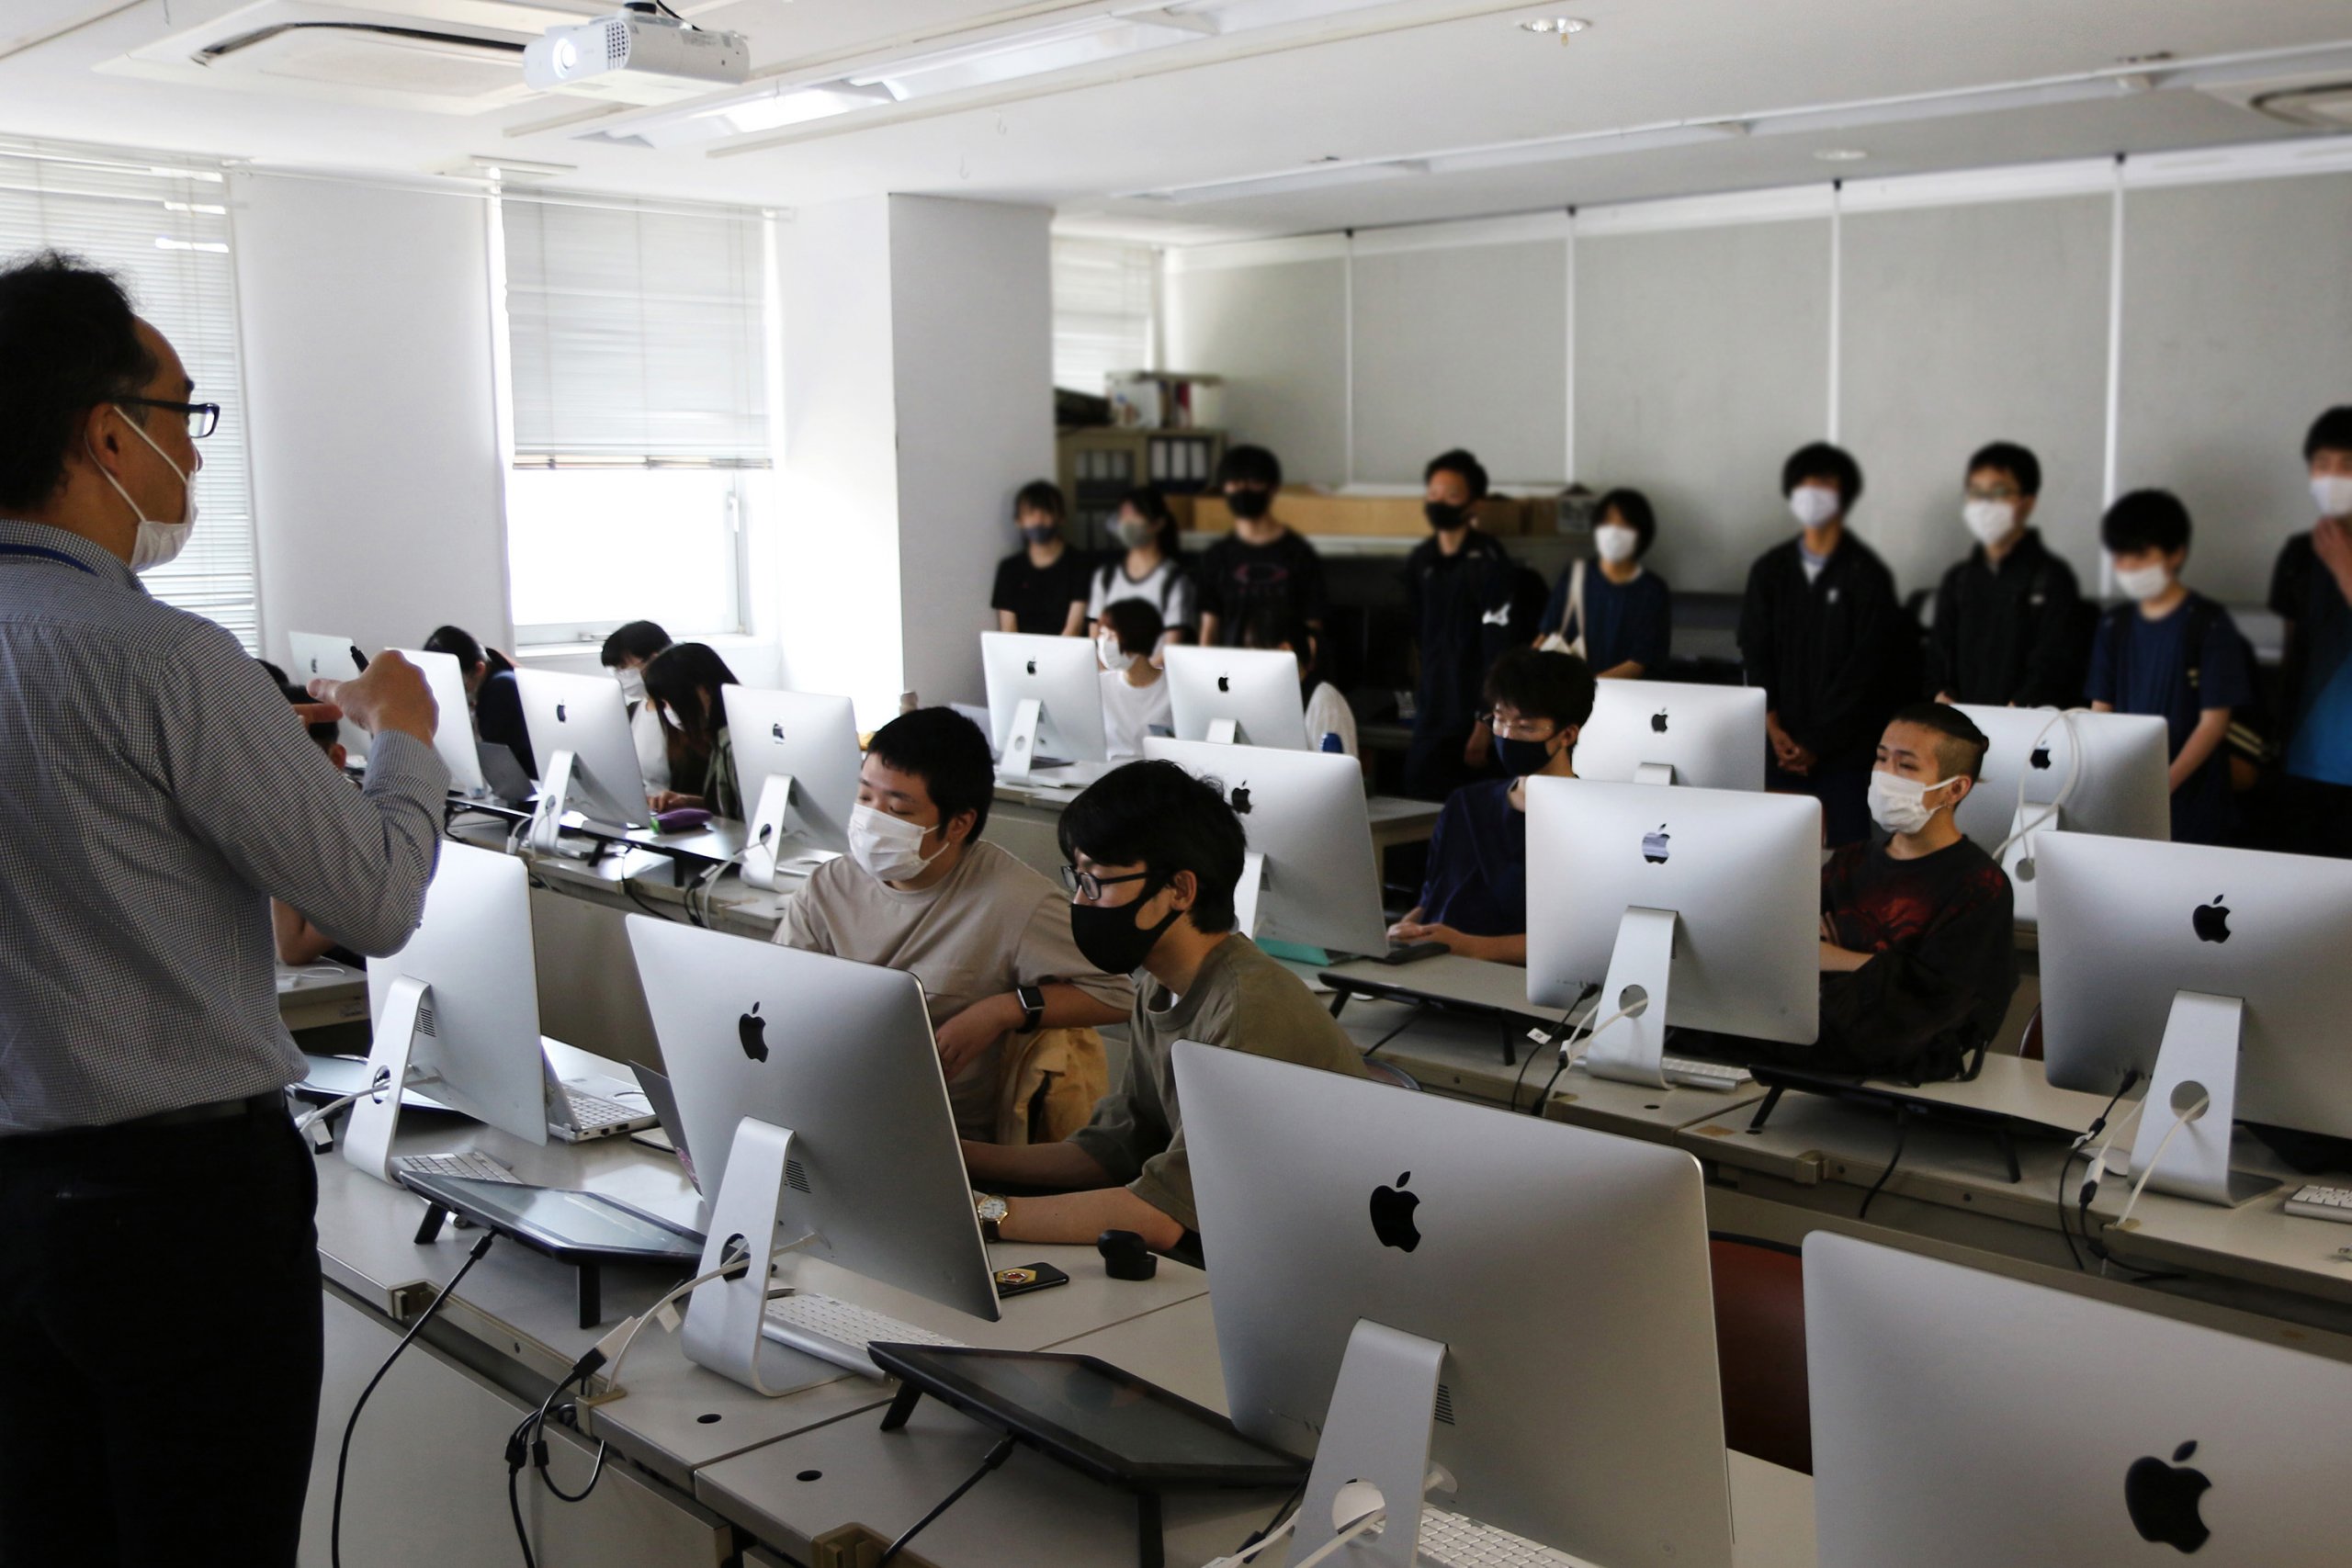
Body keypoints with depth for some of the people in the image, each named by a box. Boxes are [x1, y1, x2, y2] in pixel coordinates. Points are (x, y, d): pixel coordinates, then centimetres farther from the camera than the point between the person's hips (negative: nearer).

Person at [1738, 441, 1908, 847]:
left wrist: (1818, 742, -9)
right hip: (1783, 748, 3)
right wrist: (1773, 727, -7)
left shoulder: (1868, 575, -2)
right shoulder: (1769, 570, 10)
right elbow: (1754, 654, 6)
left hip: (1846, 748, -3)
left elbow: (1865, 667, -6)